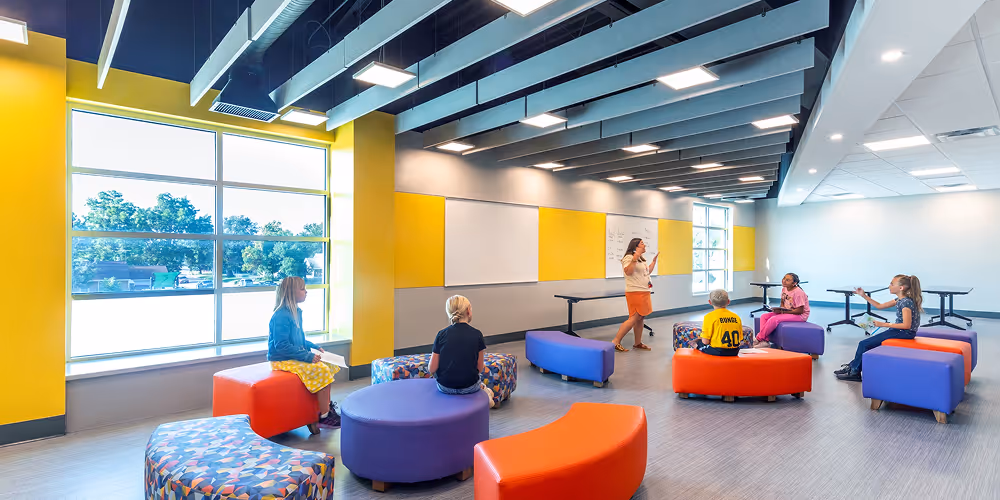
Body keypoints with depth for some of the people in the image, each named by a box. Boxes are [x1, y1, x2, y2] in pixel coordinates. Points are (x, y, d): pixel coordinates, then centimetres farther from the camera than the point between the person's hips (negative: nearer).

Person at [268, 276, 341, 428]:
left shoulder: (296, 312, 10)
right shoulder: (281, 316, -20)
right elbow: (281, 346, -24)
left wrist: (314, 347, 8)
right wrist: (308, 356, -24)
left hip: (296, 357, 10)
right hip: (282, 360, -10)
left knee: (329, 365, 3)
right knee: (321, 370, -22)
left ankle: (327, 405, 10)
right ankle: (324, 416, -14)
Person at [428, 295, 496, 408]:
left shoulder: (442, 334, -7)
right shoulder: (477, 335, -8)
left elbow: (431, 369, -6)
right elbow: (480, 368, -3)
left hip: (445, 388, -1)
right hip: (469, 387, 1)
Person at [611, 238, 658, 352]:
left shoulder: (641, 259, 20)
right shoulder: (628, 257, -11)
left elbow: (648, 272, 29)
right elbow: (628, 272, -26)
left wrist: (654, 260, 27)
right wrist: (634, 259, -33)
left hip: (644, 292, 10)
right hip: (635, 293, -10)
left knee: (641, 318, 9)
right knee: (634, 318, -12)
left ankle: (638, 343, 16)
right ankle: (615, 342, -9)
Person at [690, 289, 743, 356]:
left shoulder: (709, 316, -10)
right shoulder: (736, 317, 4)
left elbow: (705, 341, -12)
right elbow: (740, 340, 7)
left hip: (717, 351, -6)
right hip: (734, 352, 6)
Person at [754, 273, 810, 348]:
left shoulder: (798, 292, -22)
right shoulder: (784, 289, 2)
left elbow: (800, 310, -22)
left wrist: (783, 311, -25)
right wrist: (779, 309, -7)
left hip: (800, 315, -9)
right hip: (786, 311, 9)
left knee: (774, 319, -29)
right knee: (764, 317, -6)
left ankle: (759, 339, -18)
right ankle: (764, 341, -16)